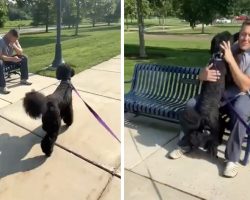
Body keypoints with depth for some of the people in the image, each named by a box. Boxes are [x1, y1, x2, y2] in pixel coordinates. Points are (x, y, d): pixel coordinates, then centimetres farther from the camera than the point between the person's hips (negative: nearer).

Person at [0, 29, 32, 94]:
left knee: (24, 58, -11)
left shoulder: (15, 41, -7)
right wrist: (12, 59, -43)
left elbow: (20, 52, -9)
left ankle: (23, 80, -2)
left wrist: (14, 46, -27)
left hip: (10, 58, 6)